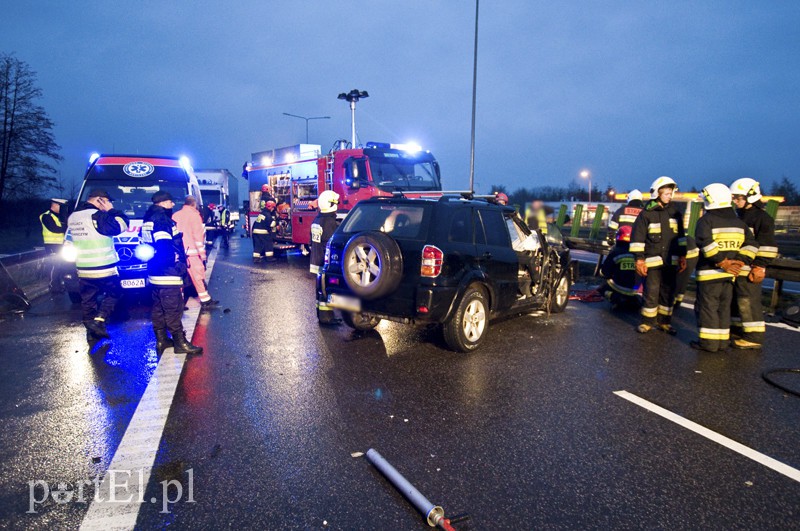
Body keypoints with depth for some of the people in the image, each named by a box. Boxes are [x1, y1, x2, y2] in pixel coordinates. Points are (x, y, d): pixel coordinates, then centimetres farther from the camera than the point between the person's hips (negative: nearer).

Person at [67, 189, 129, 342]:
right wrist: (111, 210, -3)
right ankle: (99, 320, -4)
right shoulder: (97, 215, -16)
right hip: (104, 269, -7)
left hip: (83, 270, 7)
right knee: (114, 293, 11)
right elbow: (121, 225, -15)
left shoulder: (73, 217, 11)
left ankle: (92, 335, 19)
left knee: (88, 301, 12)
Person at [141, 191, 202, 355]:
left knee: (159, 308, 15)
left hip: (154, 273, 11)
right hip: (168, 274, -11)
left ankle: (161, 340, 23)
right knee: (173, 309, -6)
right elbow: (165, 247, -24)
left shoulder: (148, 219, 17)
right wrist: (177, 262, -14)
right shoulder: (162, 219, -14)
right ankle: (180, 342, -2)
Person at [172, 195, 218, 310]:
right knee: (198, 277, -1)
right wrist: (202, 253, -10)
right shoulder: (194, 215, -5)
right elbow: (198, 236, -11)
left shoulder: (175, 215, 13)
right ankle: (205, 301, 3)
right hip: (191, 252, -6)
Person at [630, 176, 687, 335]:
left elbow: (681, 235, 16)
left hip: (671, 261, 5)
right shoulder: (646, 213, -6)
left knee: (668, 292, 10)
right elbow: (637, 238, -7)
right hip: (653, 260, -5)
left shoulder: (675, 212, 10)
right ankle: (647, 321, 9)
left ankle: (664, 321, 22)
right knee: (651, 292, -5)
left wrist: (682, 256, 12)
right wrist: (639, 259, -11)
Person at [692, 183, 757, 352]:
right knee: (724, 307, 14)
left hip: (709, 272, -7)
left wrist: (722, 262, -20)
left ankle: (708, 342, 2)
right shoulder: (738, 222, 13)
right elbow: (750, 243, 9)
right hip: (729, 274, 7)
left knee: (707, 307, 0)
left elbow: (706, 244, -23)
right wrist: (741, 261, -1)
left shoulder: (706, 220, -9)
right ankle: (722, 341, 19)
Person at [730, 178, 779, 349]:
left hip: (749, 271, -9)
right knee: (736, 300, 16)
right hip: (736, 268, 9)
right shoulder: (741, 216, 17)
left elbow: (768, 246, -16)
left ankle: (754, 337, 3)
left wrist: (759, 267, -19)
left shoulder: (762, 218, -11)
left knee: (748, 303, -5)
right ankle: (737, 330, 28)